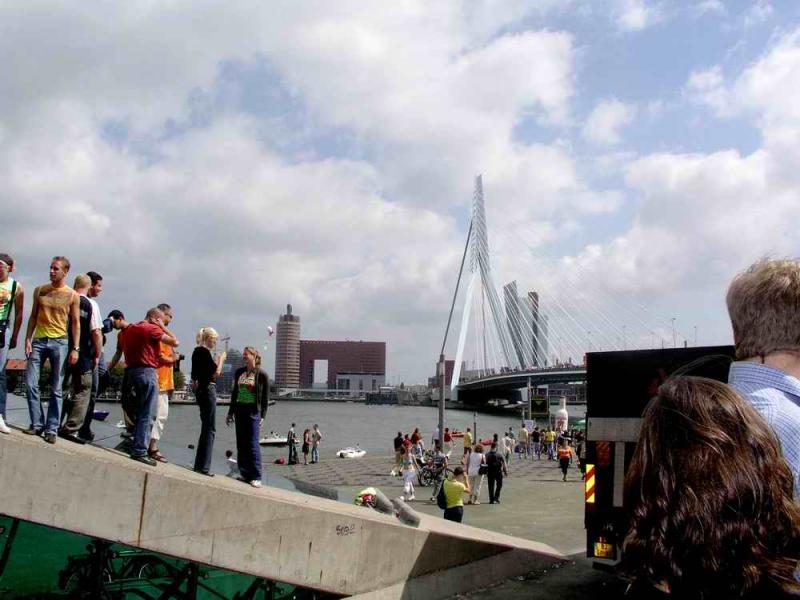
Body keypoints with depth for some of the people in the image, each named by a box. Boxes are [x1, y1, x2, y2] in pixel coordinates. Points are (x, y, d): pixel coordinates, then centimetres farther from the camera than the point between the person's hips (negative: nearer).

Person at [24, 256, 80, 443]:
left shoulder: (72, 295, 0)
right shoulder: (40, 291, 8)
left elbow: (76, 323, 1)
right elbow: (33, 316, 10)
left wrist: (75, 348, -6)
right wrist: (28, 339, 0)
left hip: (60, 343, -3)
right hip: (38, 341, 3)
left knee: (56, 389, 1)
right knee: (31, 383, -2)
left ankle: (51, 429, 6)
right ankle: (37, 424, 10)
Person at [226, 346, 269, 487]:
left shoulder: (261, 374, -4)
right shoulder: (239, 372, 12)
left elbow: (265, 397, -4)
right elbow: (234, 392, 18)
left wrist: (262, 416, -10)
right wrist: (230, 412, 16)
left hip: (253, 411, -6)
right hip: (239, 409, 6)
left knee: (253, 444, -8)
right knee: (241, 444, 6)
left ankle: (256, 477, -5)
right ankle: (245, 473, 13)